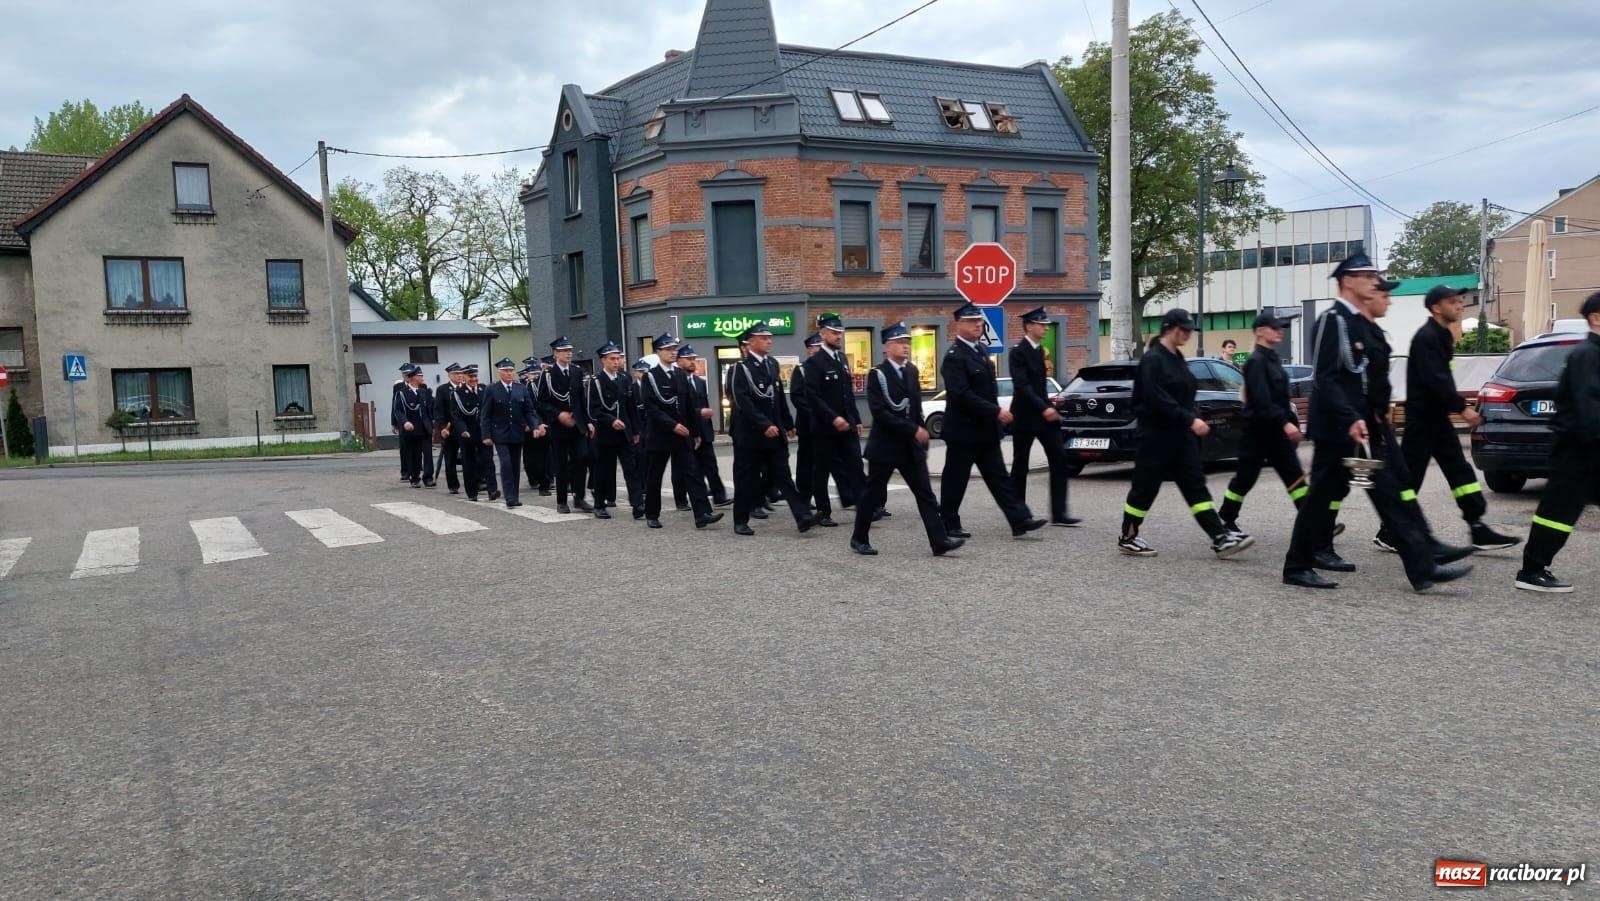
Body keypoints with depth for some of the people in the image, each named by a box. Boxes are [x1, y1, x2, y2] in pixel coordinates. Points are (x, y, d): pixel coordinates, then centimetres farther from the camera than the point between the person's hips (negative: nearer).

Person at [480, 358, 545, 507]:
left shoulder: (522, 389, 5)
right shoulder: (492, 390, -3)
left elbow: (530, 411, 5)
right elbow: (485, 415, -2)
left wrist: (535, 427, -11)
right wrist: (486, 435, -8)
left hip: (517, 433, 4)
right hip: (500, 434, -3)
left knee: (516, 465, 8)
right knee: (506, 463, -13)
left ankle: (514, 496, 16)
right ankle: (510, 497, -13)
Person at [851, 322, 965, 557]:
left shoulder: (912, 370, 9)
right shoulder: (877, 374, -11)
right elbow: (879, 412, -20)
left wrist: (922, 435, 10)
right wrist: (913, 429, -22)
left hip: (911, 446, 6)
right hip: (885, 446, -5)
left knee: (925, 493, -2)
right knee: (874, 494, 5)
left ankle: (939, 541, -6)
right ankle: (859, 539, 21)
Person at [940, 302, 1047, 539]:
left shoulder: (981, 350, 12)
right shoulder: (954, 356, -16)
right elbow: (962, 395, -25)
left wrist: (996, 414, 11)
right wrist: (996, 411, -25)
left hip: (985, 429, 8)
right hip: (964, 430, -8)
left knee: (999, 477, 5)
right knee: (955, 480, 4)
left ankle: (1019, 520, 3)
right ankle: (949, 525, 15)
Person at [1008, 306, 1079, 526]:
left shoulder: (1040, 350, 13)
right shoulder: (1018, 352, -13)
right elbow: (1022, 386, -23)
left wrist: (1048, 406, 18)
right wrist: (1044, 408, -30)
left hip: (1045, 414, 7)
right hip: (1025, 417, -7)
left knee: (1059, 461, -2)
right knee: (1020, 466, 3)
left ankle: (1058, 514, -2)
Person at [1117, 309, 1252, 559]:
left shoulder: (1177, 357, 13)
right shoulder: (1152, 359, -14)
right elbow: (1158, 399, -24)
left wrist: (1195, 418, 7)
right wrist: (1190, 419, -26)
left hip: (1180, 435, 8)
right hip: (1156, 435, -8)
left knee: (1196, 485, 2)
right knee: (1145, 487, 1)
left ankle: (1220, 539, -2)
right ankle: (1127, 539, 15)